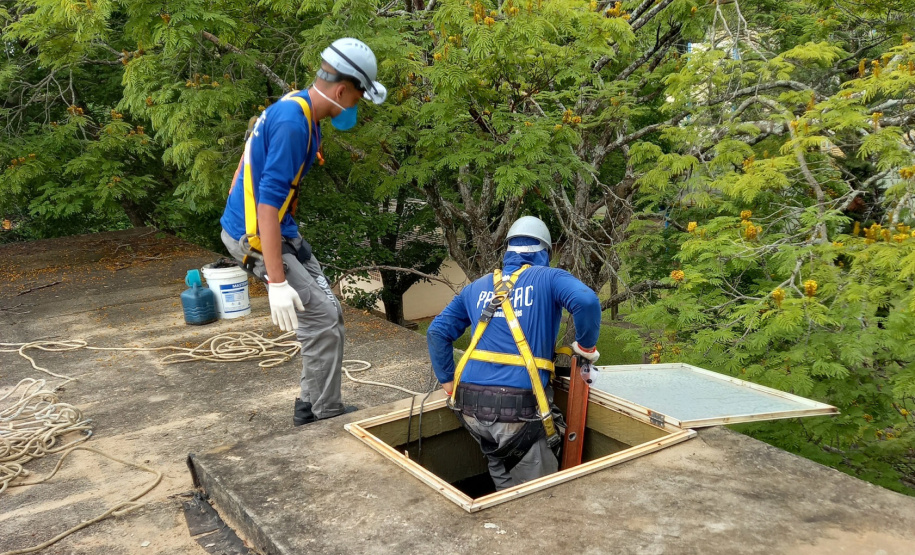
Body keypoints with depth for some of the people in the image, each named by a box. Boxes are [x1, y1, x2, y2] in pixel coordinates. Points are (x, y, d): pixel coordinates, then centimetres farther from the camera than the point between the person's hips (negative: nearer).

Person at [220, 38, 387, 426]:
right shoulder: (292, 123, -24)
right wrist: (277, 282, -31)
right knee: (322, 320, -9)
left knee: (328, 314, 11)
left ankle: (310, 406, 22)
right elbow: (268, 202, -29)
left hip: (282, 231, 10)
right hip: (254, 235, -10)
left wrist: (294, 240, 26)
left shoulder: (299, 109, 7)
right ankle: (327, 415, 6)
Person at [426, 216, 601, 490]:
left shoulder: (476, 288, 18)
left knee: (503, 482, 25)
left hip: (471, 406, 5)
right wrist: (586, 346, 0)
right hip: (519, 408, -5)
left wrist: (448, 383, 20)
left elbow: (437, 332, 17)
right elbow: (587, 301, -16)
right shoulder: (549, 279, 4)